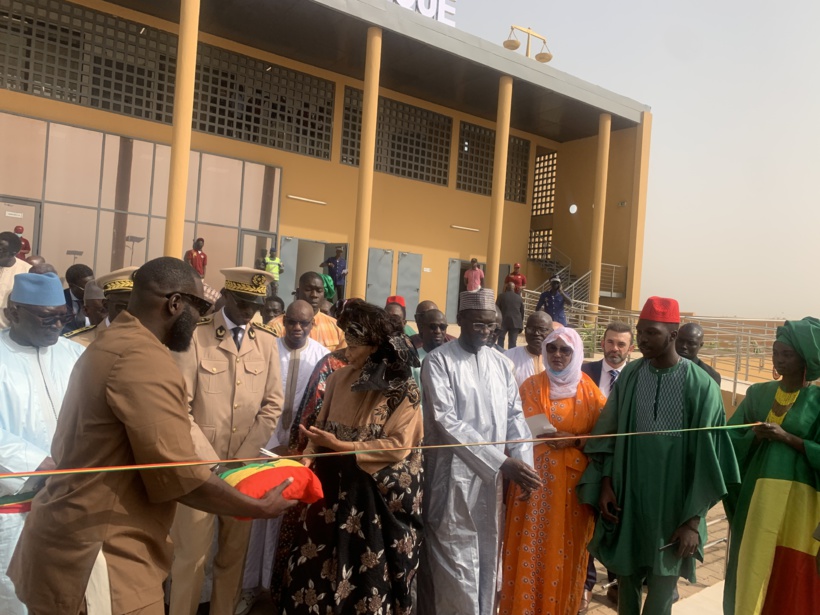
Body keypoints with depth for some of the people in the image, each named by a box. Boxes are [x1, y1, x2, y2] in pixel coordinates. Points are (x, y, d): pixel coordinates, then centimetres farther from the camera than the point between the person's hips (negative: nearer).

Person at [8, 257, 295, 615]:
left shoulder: (110, 345, 10)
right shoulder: (146, 360, -23)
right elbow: (179, 475, -25)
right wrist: (260, 508, -12)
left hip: (71, 540, 10)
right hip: (97, 557, -10)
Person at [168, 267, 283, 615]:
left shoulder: (267, 343, 5)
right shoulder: (196, 336, -5)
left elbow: (272, 405, 5)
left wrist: (242, 459, -4)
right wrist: (210, 460, -12)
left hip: (245, 466, 3)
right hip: (201, 465, -3)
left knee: (234, 552, 13)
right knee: (193, 553, 3)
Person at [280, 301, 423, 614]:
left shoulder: (404, 390, -12)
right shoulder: (339, 378, 3)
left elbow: (398, 446, -17)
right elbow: (322, 426, 8)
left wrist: (340, 446, -21)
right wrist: (309, 455, -12)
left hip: (377, 495, -4)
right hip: (334, 486, 4)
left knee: (367, 574, 11)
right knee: (319, 567, 13)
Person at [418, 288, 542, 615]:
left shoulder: (500, 363, 9)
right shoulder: (439, 361, -8)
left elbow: (514, 414, 8)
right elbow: (446, 420, -16)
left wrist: (523, 461, -10)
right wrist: (501, 461, -19)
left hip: (493, 478, 5)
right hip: (455, 477, -5)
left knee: (487, 563, 16)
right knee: (458, 568, 1)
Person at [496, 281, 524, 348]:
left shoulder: (501, 296, 5)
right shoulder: (519, 298, 12)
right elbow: (522, 312, 13)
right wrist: (520, 323, 20)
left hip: (503, 321, -1)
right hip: (516, 322, 1)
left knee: (500, 339, 14)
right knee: (513, 342, 2)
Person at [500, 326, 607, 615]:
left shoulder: (588, 389, 2)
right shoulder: (531, 386, 0)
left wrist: (575, 440, -13)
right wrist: (546, 437, -19)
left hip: (575, 480, 1)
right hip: (537, 477, -1)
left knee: (568, 546, 8)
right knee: (532, 545, 2)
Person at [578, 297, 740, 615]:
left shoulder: (701, 386, -12)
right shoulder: (629, 375, -2)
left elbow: (706, 457, -9)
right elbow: (609, 434, 6)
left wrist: (693, 520, -9)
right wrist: (605, 484, -1)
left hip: (673, 507, -3)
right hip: (626, 500, 3)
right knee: (626, 581, 17)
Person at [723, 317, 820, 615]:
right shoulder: (758, 393, 6)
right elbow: (731, 438, 4)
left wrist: (787, 437, -18)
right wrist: (754, 435, -14)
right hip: (756, 495, 3)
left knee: (791, 575, 5)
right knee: (751, 569, 10)